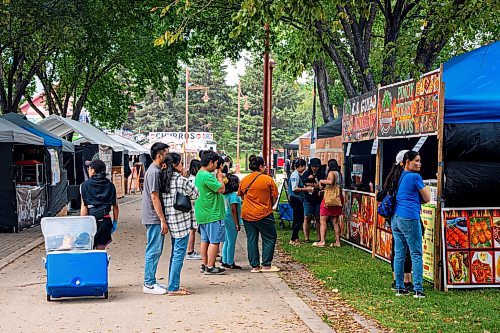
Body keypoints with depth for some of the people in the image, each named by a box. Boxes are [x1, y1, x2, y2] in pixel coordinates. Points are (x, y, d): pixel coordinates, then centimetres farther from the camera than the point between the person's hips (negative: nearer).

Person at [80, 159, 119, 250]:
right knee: (101, 248, 9)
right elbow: (115, 206, 7)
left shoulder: (85, 185, -2)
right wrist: (115, 222, 15)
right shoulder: (110, 185, 6)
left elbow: (84, 207, -6)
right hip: (105, 220, 3)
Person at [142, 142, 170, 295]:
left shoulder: (157, 170, 15)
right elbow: (154, 198, -20)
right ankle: (149, 284, 0)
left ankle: (151, 282, 19)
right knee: (154, 251, -5)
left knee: (155, 250, 13)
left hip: (155, 219, 10)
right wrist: (163, 220, -19)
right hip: (154, 218, -10)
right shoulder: (153, 172, -16)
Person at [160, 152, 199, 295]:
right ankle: (173, 287, -1)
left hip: (171, 222, 8)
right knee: (179, 254, -3)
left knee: (175, 254, 16)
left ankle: (173, 285, 21)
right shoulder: (181, 180, -14)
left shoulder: (164, 179, 8)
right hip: (181, 221, -8)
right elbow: (195, 194, -3)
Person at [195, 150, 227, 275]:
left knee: (205, 240, 14)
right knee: (214, 241, -4)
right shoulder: (207, 176, -20)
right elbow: (221, 189, -17)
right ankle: (210, 267, -2)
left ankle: (204, 265, 19)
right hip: (212, 214, -10)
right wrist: (220, 177, -5)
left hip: (203, 214, 10)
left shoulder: (199, 174, 13)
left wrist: (218, 179, 10)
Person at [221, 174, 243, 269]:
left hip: (226, 220, 9)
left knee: (226, 241, 14)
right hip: (232, 221, -9)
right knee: (231, 243, -2)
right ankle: (230, 263, 3)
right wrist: (237, 224, -17)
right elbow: (234, 210, -20)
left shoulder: (225, 195, 8)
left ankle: (225, 261, 20)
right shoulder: (233, 195, -17)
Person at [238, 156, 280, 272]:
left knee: (251, 240, 9)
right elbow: (275, 198, -3)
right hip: (264, 214, -4)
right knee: (269, 238, 8)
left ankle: (255, 266, 12)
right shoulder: (268, 179, -8)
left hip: (247, 214, 4)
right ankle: (266, 265, 6)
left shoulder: (244, 181, 3)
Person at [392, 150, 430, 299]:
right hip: (409, 218, -8)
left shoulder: (399, 176, 15)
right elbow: (426, 198, -2)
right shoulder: (415, 177, -7)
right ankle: (418, 289, -6)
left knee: (399, 254, 9)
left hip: (395, 218, 8)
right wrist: (423, 187, 15)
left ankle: (399, 287, 12)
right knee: (416, 254, -4)